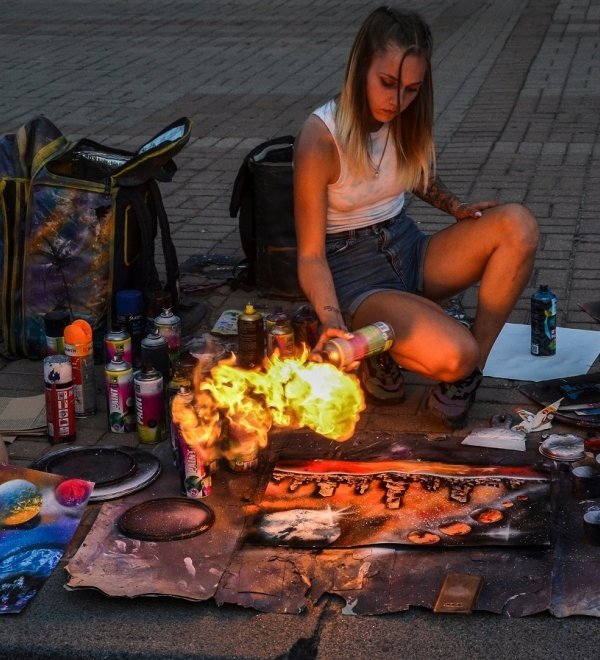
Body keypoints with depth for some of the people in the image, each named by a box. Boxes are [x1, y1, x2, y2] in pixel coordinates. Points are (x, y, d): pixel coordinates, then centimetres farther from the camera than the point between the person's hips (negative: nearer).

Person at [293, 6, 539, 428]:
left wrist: (457, 208, 0)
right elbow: (311, 254, -17)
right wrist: (333, 324, -33)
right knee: (452, 354, -34)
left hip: (409, 251, 7)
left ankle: (465, 380, -15)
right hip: (355, 274, -7)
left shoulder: (405, 118, -2)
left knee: (517, 225, -21)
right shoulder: (321, 138, -20)